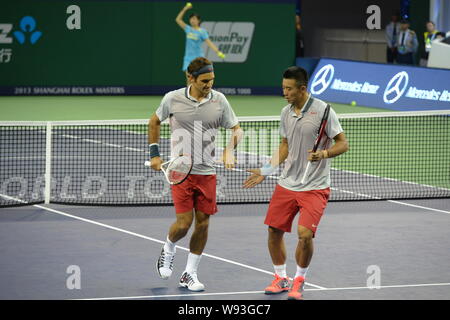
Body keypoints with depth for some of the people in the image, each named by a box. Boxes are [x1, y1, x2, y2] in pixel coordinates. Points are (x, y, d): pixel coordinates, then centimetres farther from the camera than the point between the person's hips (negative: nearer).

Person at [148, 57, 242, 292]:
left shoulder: (219, 100, -1)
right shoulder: (173, 99, -5)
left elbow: (236, 129, 8)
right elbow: (154, 122, 12)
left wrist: (229, 151, -11)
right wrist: (154, 153, 7)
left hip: (207, 173, 3)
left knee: (203, 222, 3)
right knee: (184, 222, -10)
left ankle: (190, 274, 17)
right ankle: (168, 250, 24)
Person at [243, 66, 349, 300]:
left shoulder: (321, 110, -13)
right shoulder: (286, 112, 6)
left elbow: (343, 144, -10)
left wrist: (324, 153, -28)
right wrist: (266, 170, 11)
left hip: (315, 187, -6)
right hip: (287, 183, 6)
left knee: (305, 234, -17)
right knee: (274, 230, 5)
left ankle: (299, 281, 7)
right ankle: (281, 278, 26)